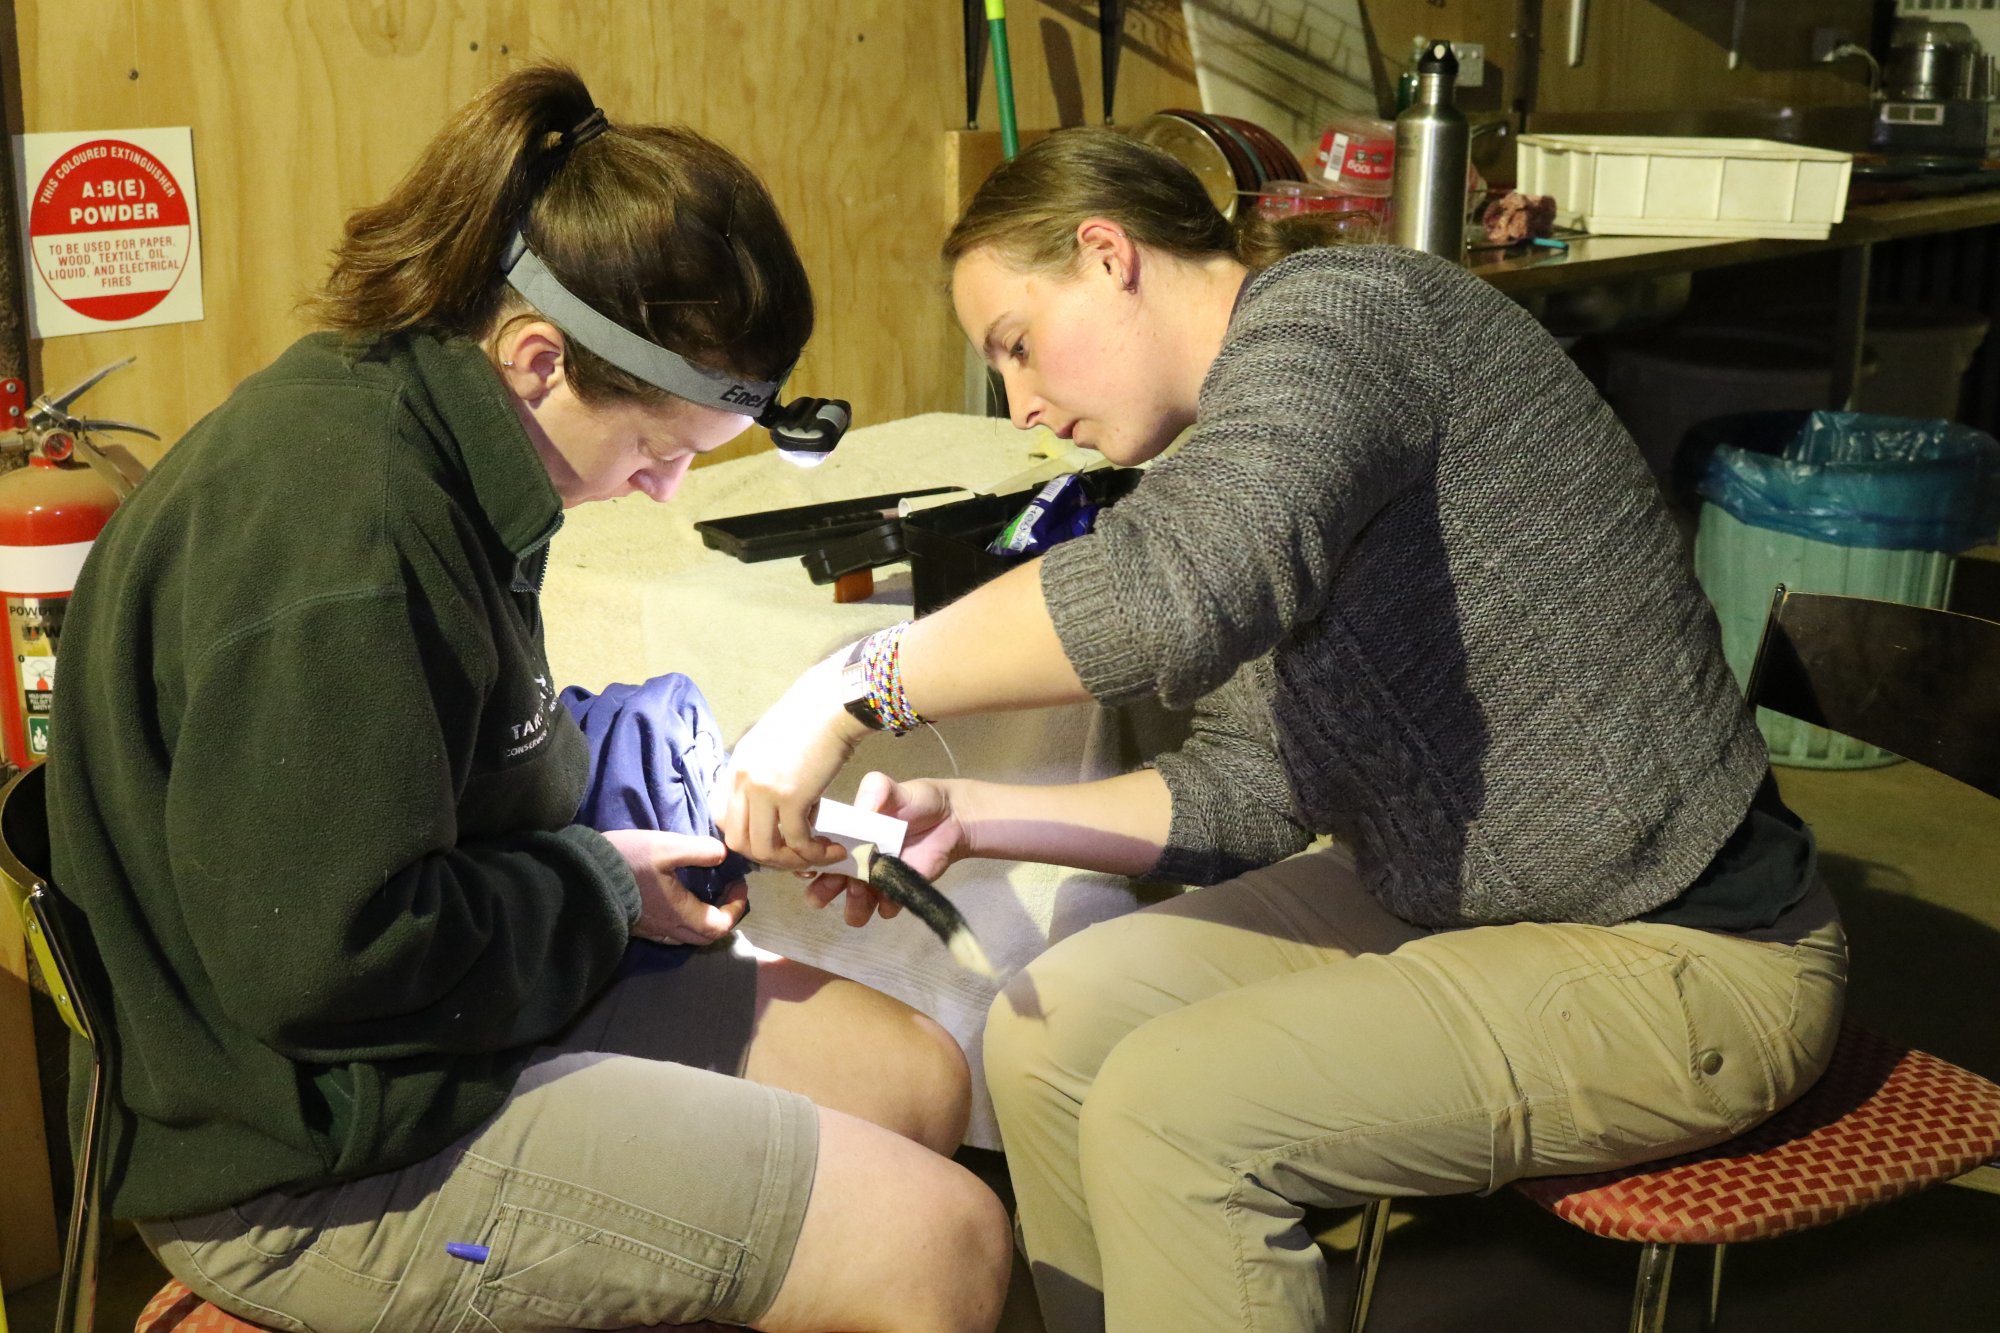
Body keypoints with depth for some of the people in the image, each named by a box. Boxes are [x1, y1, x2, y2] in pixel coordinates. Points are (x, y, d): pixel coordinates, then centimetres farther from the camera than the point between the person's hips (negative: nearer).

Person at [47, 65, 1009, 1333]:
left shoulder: (413, 441, 4)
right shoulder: (338, 531, -28)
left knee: (917, 1072, 12)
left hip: (449, 998, 10)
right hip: (321, 1161, -10)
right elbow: (319, 954, -29)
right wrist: (598, 885, -14)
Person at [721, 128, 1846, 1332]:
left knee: (1174, 1107, -21)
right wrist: (971, 816, 0)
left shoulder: (1331, 307, -17)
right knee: (1050, 1031, 0)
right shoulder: (1233, 446, 11)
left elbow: (1183, 588, -38)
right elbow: (1251, 794, 8)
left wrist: (852, 689, -30)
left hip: (1681, 958, -9)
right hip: (1447, 902, 9)